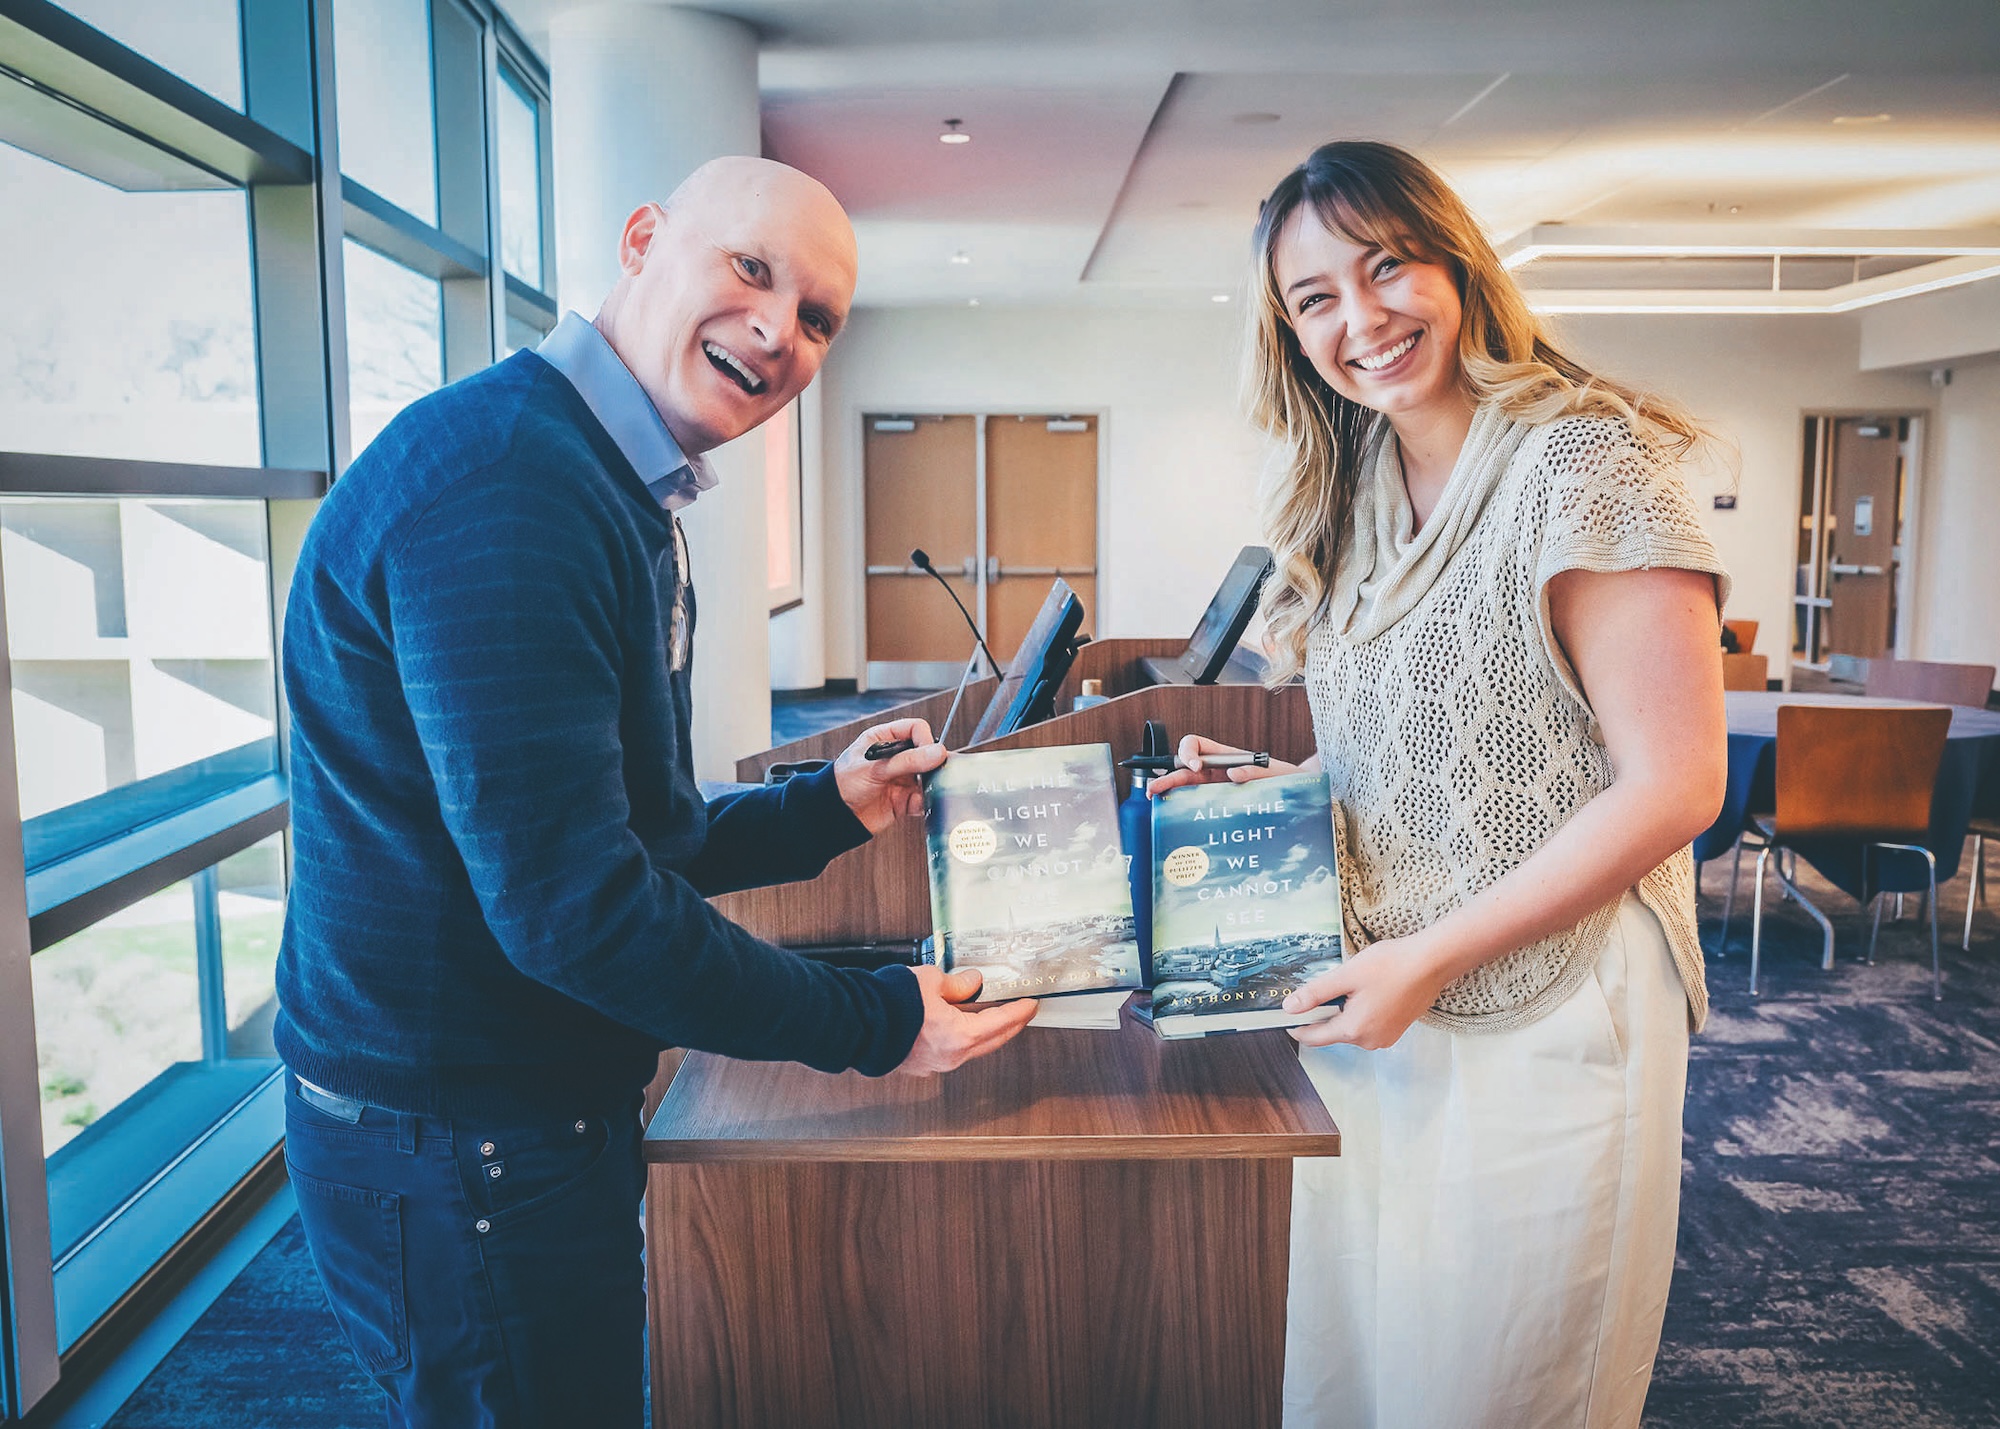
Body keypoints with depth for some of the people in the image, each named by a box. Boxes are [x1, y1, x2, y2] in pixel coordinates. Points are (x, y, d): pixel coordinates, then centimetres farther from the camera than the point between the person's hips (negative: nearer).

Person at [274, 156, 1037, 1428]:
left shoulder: (616, 501, 11)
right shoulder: (503, 479, -24)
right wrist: (874, 1025, -19)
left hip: (546, 1112, 10)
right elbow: (566, 902, -28)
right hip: (459, 1141, -10)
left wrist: (832, 810, 6)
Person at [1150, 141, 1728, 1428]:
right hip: (1369, 1006, 7)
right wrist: (1260, 788, -1)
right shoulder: (1350, 495, 7)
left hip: (1536, 1017, -6)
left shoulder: (1585, 464, -15)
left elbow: (1673, 789, -18)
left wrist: (1434, 958, -19)